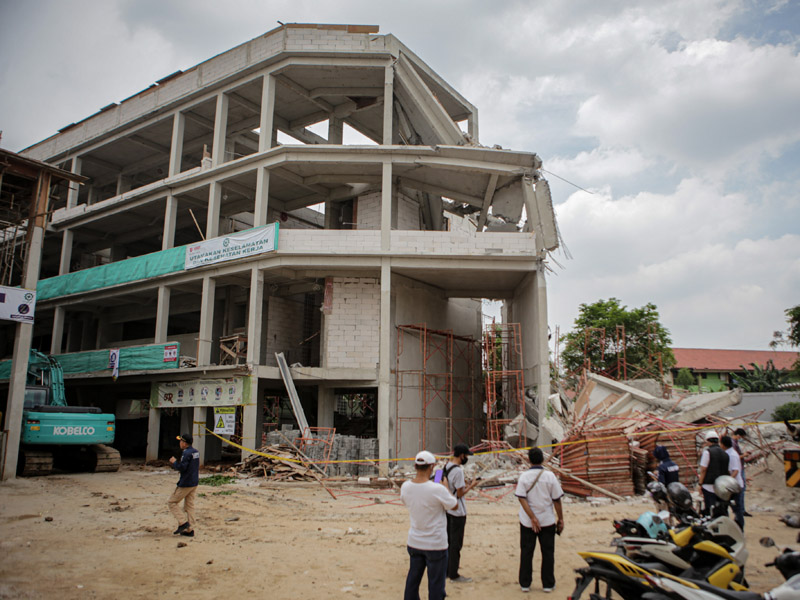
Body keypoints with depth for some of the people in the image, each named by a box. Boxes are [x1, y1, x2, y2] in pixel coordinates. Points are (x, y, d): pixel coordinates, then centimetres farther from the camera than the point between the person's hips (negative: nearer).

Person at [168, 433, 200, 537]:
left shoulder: (186, 453, -18)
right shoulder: (196, 452, 11)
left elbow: (182, 467, -23)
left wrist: (174, 462, -7)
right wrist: (176, 463, 15)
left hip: (185, 484, -9)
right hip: (194, 483, 9)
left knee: (172, 502, 5)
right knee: (190, 505, 12)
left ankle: (183, 522, -4)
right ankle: (190, 530, 12)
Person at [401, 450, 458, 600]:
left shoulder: (405, 486, -9)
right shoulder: (438, 489, -25)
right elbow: (454, 506, -10)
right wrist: (445, 487, 3)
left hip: (414, 542, 5)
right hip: (436, 544, -5)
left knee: (412, 581, 19)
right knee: (436, 583, 10)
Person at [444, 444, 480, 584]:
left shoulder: (447, 466, 6)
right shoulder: (458, 471, -22)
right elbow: (460, 493, -19)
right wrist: (471, 485, -6)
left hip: (447, 509, 9)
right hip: (457, 512, -9)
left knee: (448, 541, 18)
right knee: (456, 543, 2)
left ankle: (446, 571, 28)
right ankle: (453, 575, 11)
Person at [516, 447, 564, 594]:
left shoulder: (524, 477, -7)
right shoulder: (550, 476, -7)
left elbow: (522, 498, -16)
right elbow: (557, 500, -4)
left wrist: (532, 518, -17)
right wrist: (560, 519, 5)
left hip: (527, 522, 0)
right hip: (547, 521, 0)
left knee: (526, 552, 10)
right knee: (548, 553, 12)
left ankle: (525, 583, 16)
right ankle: (548, 584, 17)